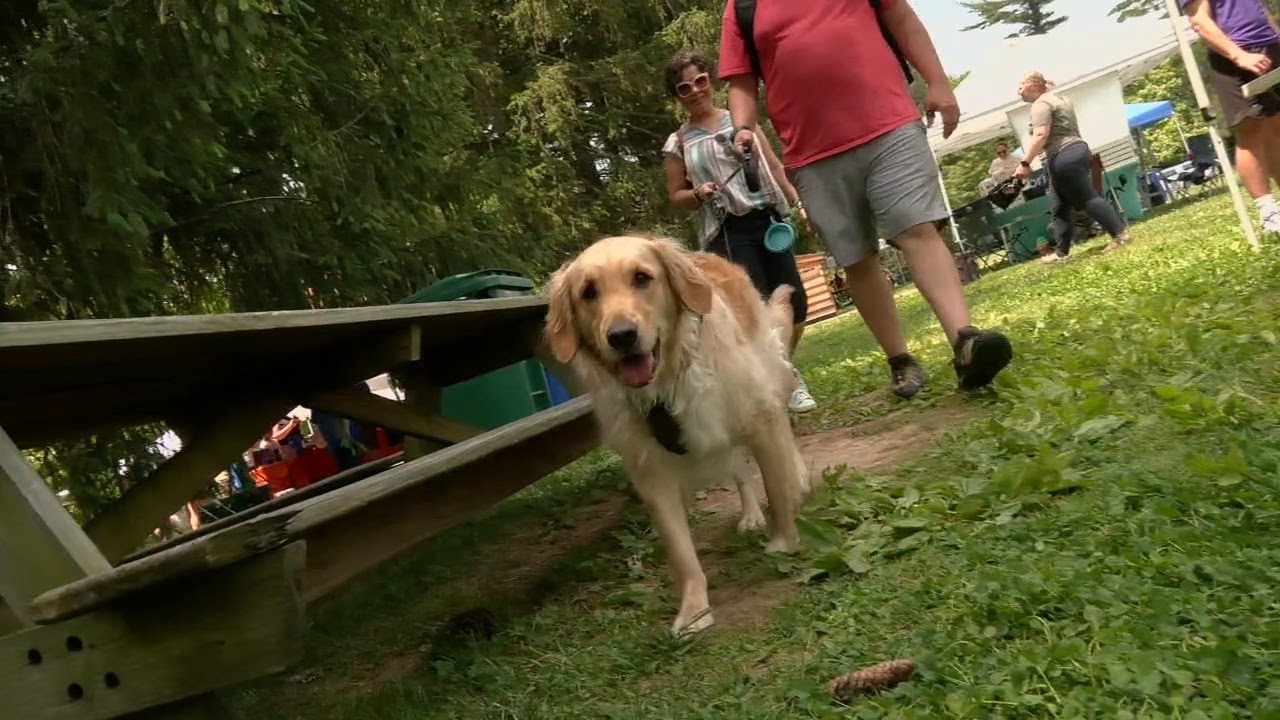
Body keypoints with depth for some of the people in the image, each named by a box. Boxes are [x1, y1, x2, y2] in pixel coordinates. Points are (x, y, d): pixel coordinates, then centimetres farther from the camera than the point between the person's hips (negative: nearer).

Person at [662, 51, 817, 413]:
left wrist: (798, 203, 7)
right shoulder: (678, 143, 5)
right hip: (728, 232, -3)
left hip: (768, 219, 3)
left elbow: (775, 166, 15)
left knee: (795, 303, 0)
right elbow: (675, 195, 10)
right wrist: (698, 194, -11)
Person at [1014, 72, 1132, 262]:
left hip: (1064, 157, -11)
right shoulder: (1059, 99, 23)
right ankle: (1061, 251, 13)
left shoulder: (1041, 104, -10)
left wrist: (1025, 163, -24)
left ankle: (1120, 234, -7)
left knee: (1087, 199, -8)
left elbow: (1040, 135, -22)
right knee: (1060, 208, 12)